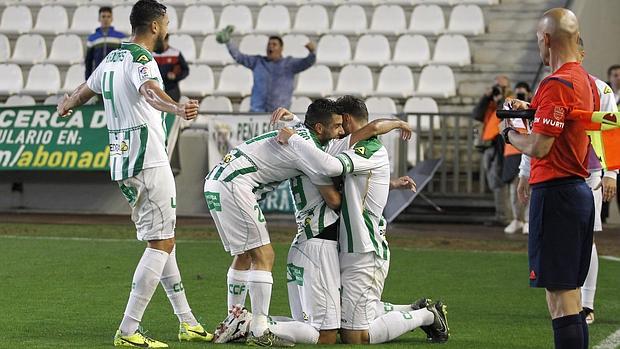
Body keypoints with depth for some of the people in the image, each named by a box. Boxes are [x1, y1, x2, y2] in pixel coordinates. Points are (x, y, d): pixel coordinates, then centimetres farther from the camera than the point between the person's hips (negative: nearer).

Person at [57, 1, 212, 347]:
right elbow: (150, 91, -35)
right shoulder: (141, 59, -12)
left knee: (163, 240, 17)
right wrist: (178, 107, -56)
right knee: (161, 243, -7)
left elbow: (85, 90, 34)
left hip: (123, 163, 10)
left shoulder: (112, 59, 15)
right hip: (148, 162, -10)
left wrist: (66, 105, 57)